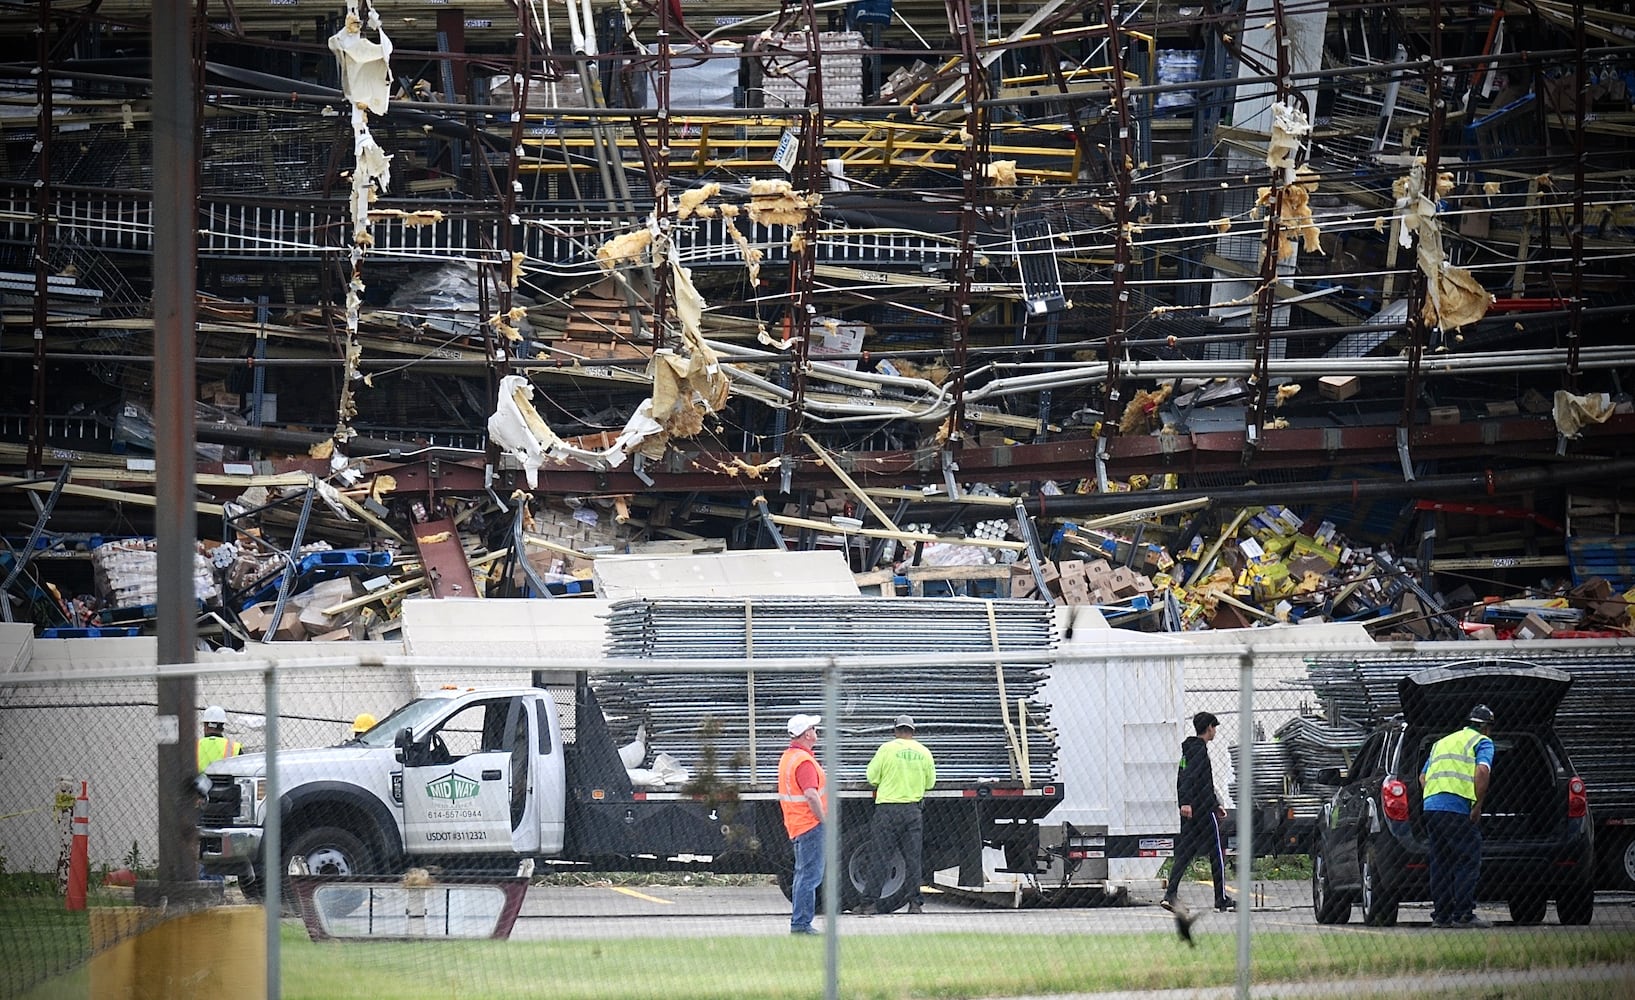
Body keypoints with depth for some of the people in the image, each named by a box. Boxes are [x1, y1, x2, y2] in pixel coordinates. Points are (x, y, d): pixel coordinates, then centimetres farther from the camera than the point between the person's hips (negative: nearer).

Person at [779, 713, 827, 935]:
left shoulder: (787, 757, 15)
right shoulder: (804, 761, -18)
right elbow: (811, 795, -26)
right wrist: (825, 820, -18)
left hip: (796, 825, 10)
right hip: (811, 825, -10)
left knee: (803, 874, 16)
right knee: (810, 875, -8)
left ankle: (799, 923, 19)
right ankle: (801, 923, -10)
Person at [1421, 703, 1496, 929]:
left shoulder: (1442, 743, 28)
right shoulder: (1482, 743, 6)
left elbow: (1423, 777, 25)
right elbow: (1482, 771, -12)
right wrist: (1478, 804, -8)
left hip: (1431, 806, 7)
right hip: (1458, 808, -7)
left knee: (1440, 863, 11)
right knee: (1468, 862, -4)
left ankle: (1441, 914, 9)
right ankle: (1463, 915, -11)